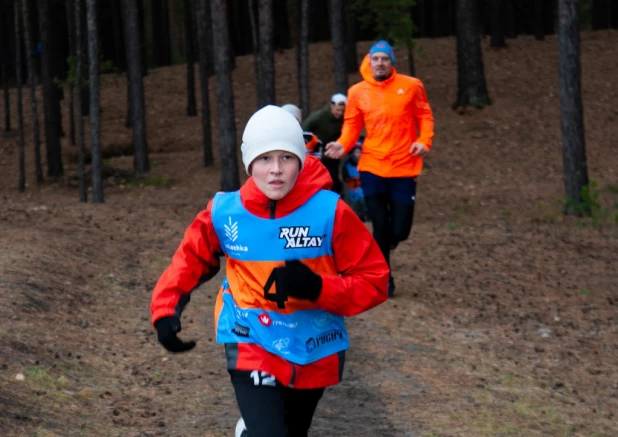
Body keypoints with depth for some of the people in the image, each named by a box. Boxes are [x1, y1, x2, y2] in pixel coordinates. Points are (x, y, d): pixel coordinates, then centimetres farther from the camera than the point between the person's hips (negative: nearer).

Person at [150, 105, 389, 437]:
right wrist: (166, 309, -9)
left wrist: (317, 288, -28)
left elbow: (374, 280, -13)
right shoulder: (224, 213, -12)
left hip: (314, 352, 2)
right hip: (252, 346, -1)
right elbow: (192, 258, 6)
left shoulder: (329, 212, -16)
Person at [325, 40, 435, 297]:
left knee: (399, 230, 0)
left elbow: (424, 116, 5)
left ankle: (382, 248, 37)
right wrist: (342, 145, -14)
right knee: (380, 227, 0)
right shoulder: (357, 92, 3)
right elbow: (352, 125, 5)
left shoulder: (411, 86, 1)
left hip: (403, 169, 0)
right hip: (371, 169, 0)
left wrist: (424, 141, -12)